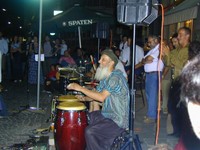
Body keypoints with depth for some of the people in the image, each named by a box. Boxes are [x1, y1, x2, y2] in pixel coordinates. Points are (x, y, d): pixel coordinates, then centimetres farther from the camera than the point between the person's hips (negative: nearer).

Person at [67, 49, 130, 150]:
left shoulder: (116, 77, -20)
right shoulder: (105, 77, 10)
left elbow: (102, 97, -26)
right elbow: (98, 94, 16)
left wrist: (81, 88, -22)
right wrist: (84, 98, -1)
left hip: (117, 120, -10)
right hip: (106, 114, 10)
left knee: (90, 132, -23)